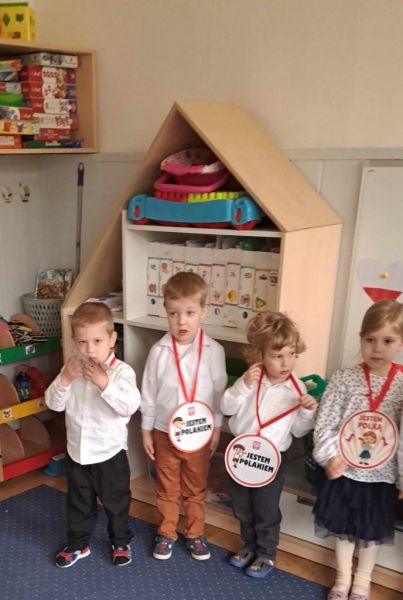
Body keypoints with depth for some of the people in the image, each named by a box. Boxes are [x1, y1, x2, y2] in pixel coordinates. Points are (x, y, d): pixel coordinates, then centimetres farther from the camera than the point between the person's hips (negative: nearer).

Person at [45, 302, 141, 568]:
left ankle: (121, 542, 39)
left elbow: (130, 406, -30)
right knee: (78, 502, 22)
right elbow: (54, 403, -5)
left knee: (116, 501, 17)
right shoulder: (72, 368, -6)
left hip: (110, 452, -4)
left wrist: (104, 383, -38)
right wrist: (64, 379, -22)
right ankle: (78, 544, 43)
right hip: (77, 450, 4)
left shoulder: (122, 371, -20)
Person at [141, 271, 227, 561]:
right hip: (164, 432, 1)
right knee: (167, 489, 18)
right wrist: (146, 430, 1)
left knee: (196, 489, 19)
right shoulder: (159, 351, -12)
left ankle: (195, 534, 39)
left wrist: (216, 428, -1)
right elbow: (149, 393, -3)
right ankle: (167, 533, 38)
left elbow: (219, 391, -4)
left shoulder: (213, 351, -14)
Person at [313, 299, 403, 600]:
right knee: (343, 527, 17)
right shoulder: (344, 378, -9)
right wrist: (329, 456, -17)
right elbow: (325, 422, -8)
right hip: (343, 470, 0)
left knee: (372, 531, 19)